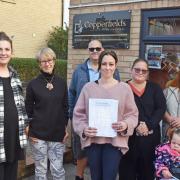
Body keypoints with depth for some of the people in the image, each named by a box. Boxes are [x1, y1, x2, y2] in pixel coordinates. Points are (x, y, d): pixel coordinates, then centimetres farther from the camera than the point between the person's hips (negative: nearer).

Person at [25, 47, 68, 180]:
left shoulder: (62, 83, 4)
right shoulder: (33, 84, -2)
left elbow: (65, 107, 10)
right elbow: (28, 109, 3)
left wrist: (65, 127, 6)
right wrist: (29, 130, -2)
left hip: (58, 134, 2)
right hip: (38, 134, -1)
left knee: (58, 169, 5)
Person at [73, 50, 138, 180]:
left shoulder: (125, 88, 2)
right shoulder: (88, 87, 3)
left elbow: (133, 113, 4)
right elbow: (78, 113, 5)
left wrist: (126, 124, -15)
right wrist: (83, 128, -11)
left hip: (115, 141, -1)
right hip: (92, 140, 1)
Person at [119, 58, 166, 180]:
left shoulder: (155, 88, 8)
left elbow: (161, 109, 0)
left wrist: (148, 125, -14)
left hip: (150, 137, 2)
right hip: (129, 136, -2)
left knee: (147, 169, 11)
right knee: (127, 169, 5)